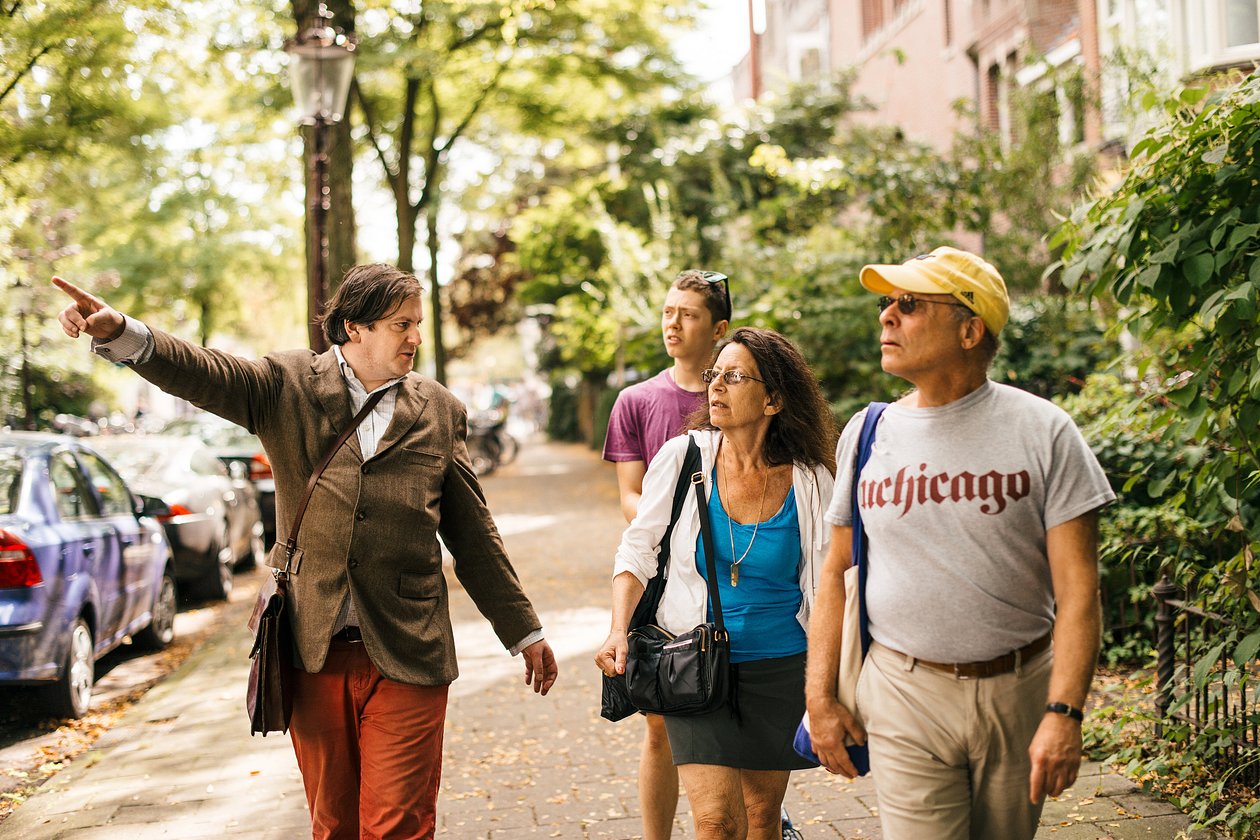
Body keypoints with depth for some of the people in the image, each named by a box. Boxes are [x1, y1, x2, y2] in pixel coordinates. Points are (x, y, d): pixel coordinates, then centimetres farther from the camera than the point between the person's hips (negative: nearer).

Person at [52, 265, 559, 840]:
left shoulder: (439, 411, 8)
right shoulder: (288, 386, 4)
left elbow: (472, 534, 13)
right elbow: (200, 374, -12)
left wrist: (524, 633, 15)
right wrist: (119, 333, -32)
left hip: (405, 655, 0)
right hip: (312, 651, 0)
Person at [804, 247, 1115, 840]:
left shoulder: (1043, 432, -4)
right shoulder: (866, 434, 5)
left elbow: (1077, 589, -8)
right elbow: (836, 572, 10)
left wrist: (1064, 713, -16)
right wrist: (820, 696, 3)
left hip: (1020, 694, -1)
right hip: (904, 699, 1)